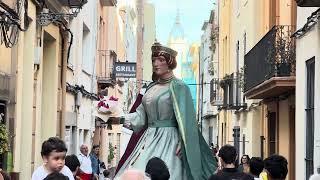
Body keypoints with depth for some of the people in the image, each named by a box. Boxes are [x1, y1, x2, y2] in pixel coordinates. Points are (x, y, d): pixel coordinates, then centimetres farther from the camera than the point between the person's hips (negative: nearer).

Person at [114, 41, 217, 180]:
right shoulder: (152, 87, 15)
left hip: (168, 139, -7)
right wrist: (122, 118, 1)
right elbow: (141, 115, 15)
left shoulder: (178, 87, -5)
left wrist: (182, 143, -21)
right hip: (148, 138, 7)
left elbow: (185, 119, -11)